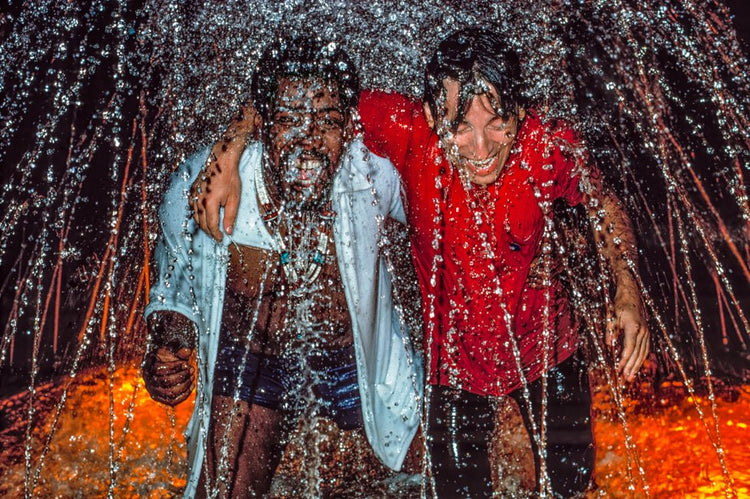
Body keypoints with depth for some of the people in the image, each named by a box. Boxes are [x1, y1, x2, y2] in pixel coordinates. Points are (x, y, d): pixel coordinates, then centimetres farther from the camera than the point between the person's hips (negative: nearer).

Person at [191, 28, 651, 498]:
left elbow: (603, 203, -6)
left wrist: (629, 289, -19)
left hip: (545, 350, 2)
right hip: (455, 354, -1)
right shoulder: (409, 130, -29)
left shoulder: (550, 145, -27)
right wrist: (228, 158, -29)